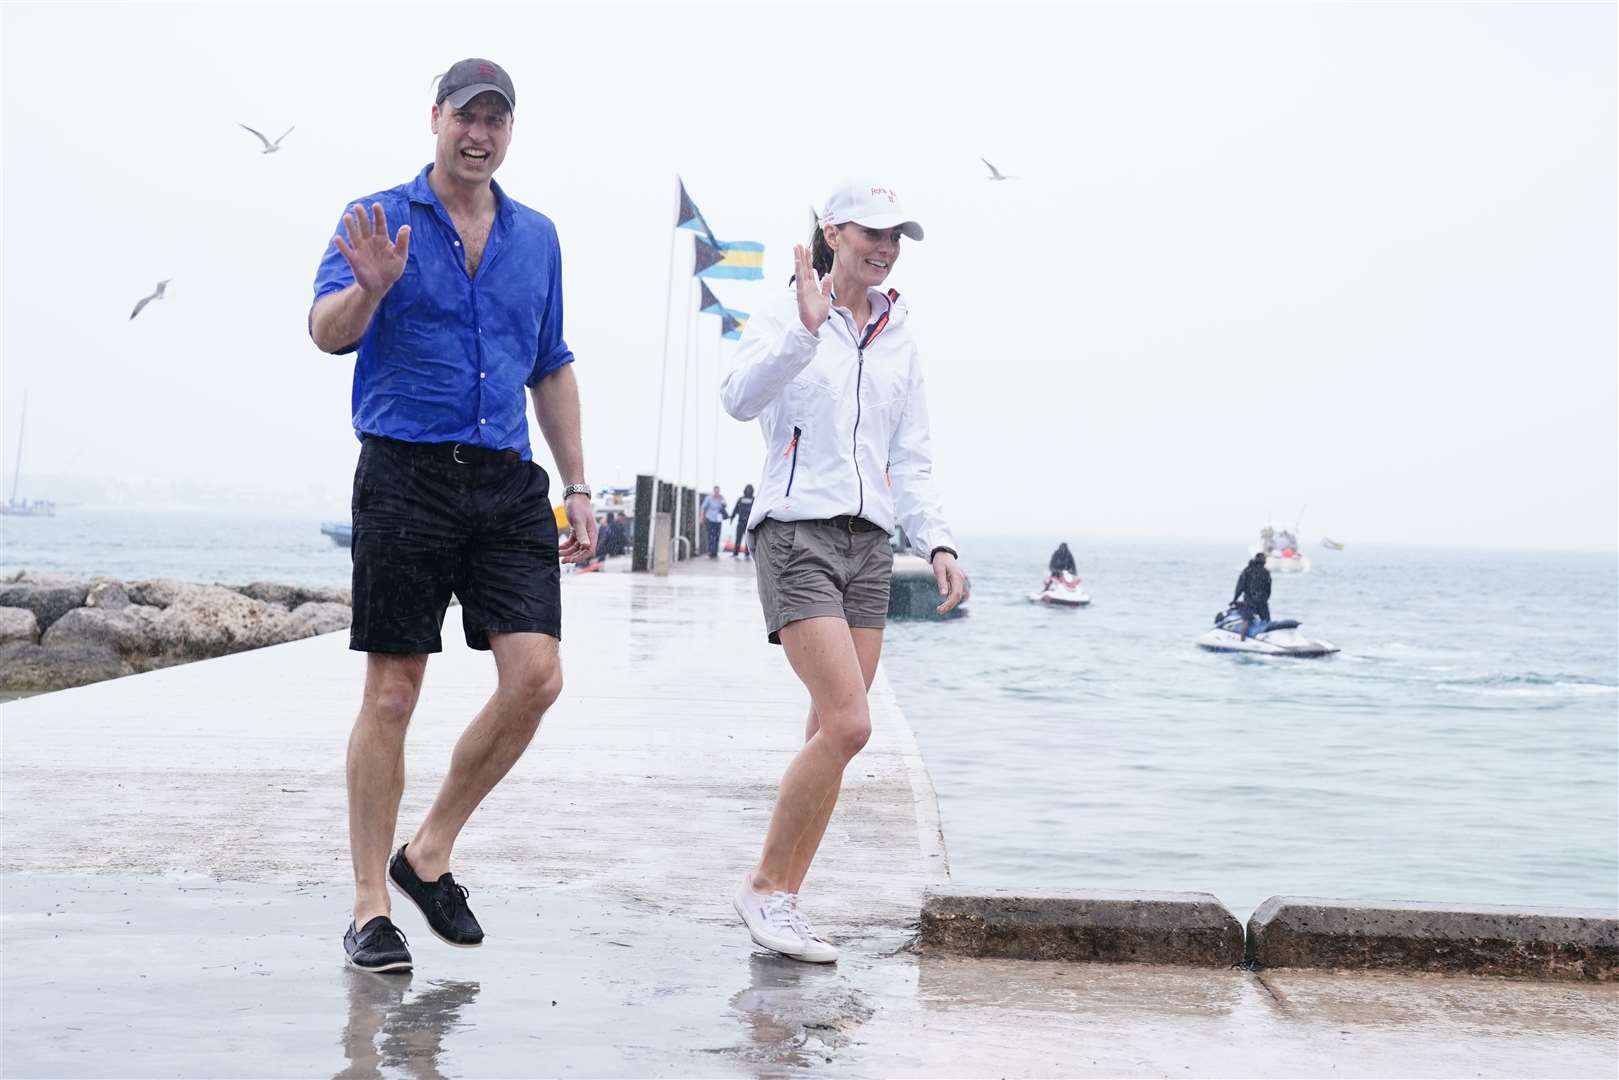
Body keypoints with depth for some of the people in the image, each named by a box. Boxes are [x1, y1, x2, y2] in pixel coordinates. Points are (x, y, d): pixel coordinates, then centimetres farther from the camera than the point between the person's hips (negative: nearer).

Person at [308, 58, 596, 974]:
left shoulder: (537, 236, 15)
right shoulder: (378, 219, 1)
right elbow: (328, 333, -13)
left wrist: (578, 485, 16)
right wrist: (370, 287, -35)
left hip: (507, 482, 4)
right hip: (405, 476, -4)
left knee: (537, 676, -8)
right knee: (392, 693, -1)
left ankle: (430, 854, 10)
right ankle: (371, 905, 9)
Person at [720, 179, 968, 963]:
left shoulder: (899, 340, 17)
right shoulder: (787, 316, -2)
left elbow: (911, 460, 19)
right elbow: (741, 398, -21)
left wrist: (936, 542, 7)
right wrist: (805, 329, -33)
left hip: (869, 544, 7)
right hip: (796, 536, -7)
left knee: (832, 733, 3)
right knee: (848, 724, -17)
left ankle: (782, 901, 11)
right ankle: (764, 884, -2)